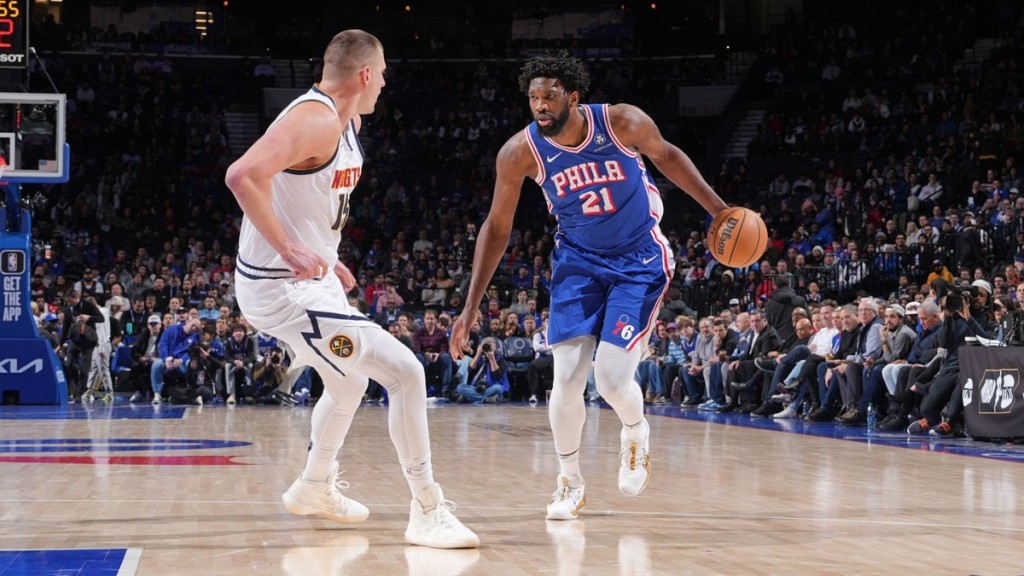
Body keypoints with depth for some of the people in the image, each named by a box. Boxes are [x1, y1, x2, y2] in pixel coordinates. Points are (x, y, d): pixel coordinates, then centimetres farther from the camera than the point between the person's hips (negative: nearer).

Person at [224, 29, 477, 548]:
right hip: (284, 288, -11)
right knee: (405, 372, -15)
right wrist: (289, 250, -33)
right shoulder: (315, 120, -21)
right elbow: (243, 175, -34)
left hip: (310, 278, 11)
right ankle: (427, 512, -9)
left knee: (349, 383, 31)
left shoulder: (346, 122, 11)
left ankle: (315, 488, 50)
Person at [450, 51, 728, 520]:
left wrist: (718, 209, 2)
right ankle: (569, 480, 15)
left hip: (639, 261, -2)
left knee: (612, 379, -12)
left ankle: (635, 435, 24)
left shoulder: (622, 122, -22)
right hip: (578, 261, 2)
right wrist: (471, 307, -8)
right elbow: (497, 227, -6)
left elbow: (666, 155, 1)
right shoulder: (521, 152, -18)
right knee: (566, 380, -9)